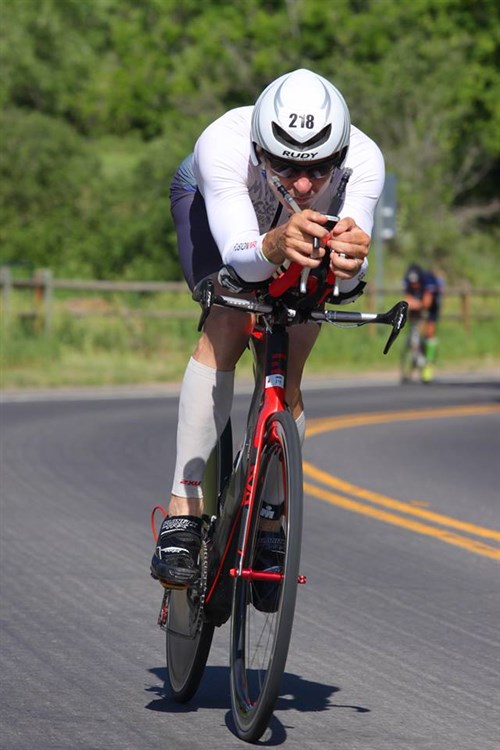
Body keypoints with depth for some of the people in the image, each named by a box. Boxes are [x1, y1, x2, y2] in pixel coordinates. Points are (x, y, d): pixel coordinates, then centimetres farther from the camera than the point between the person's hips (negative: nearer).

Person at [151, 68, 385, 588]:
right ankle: (183, 516, -28)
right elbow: (240, 256, -53)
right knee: (228, 325, -28)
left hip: (304, 231, 2)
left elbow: (345, 279, -46)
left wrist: (348, 263, -70)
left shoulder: (363, 160, -38)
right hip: (211, 206, -2)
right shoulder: (223, 145, -43)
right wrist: (275, 247, -75)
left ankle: (270, 524, 11)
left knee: (284, 378, -10)